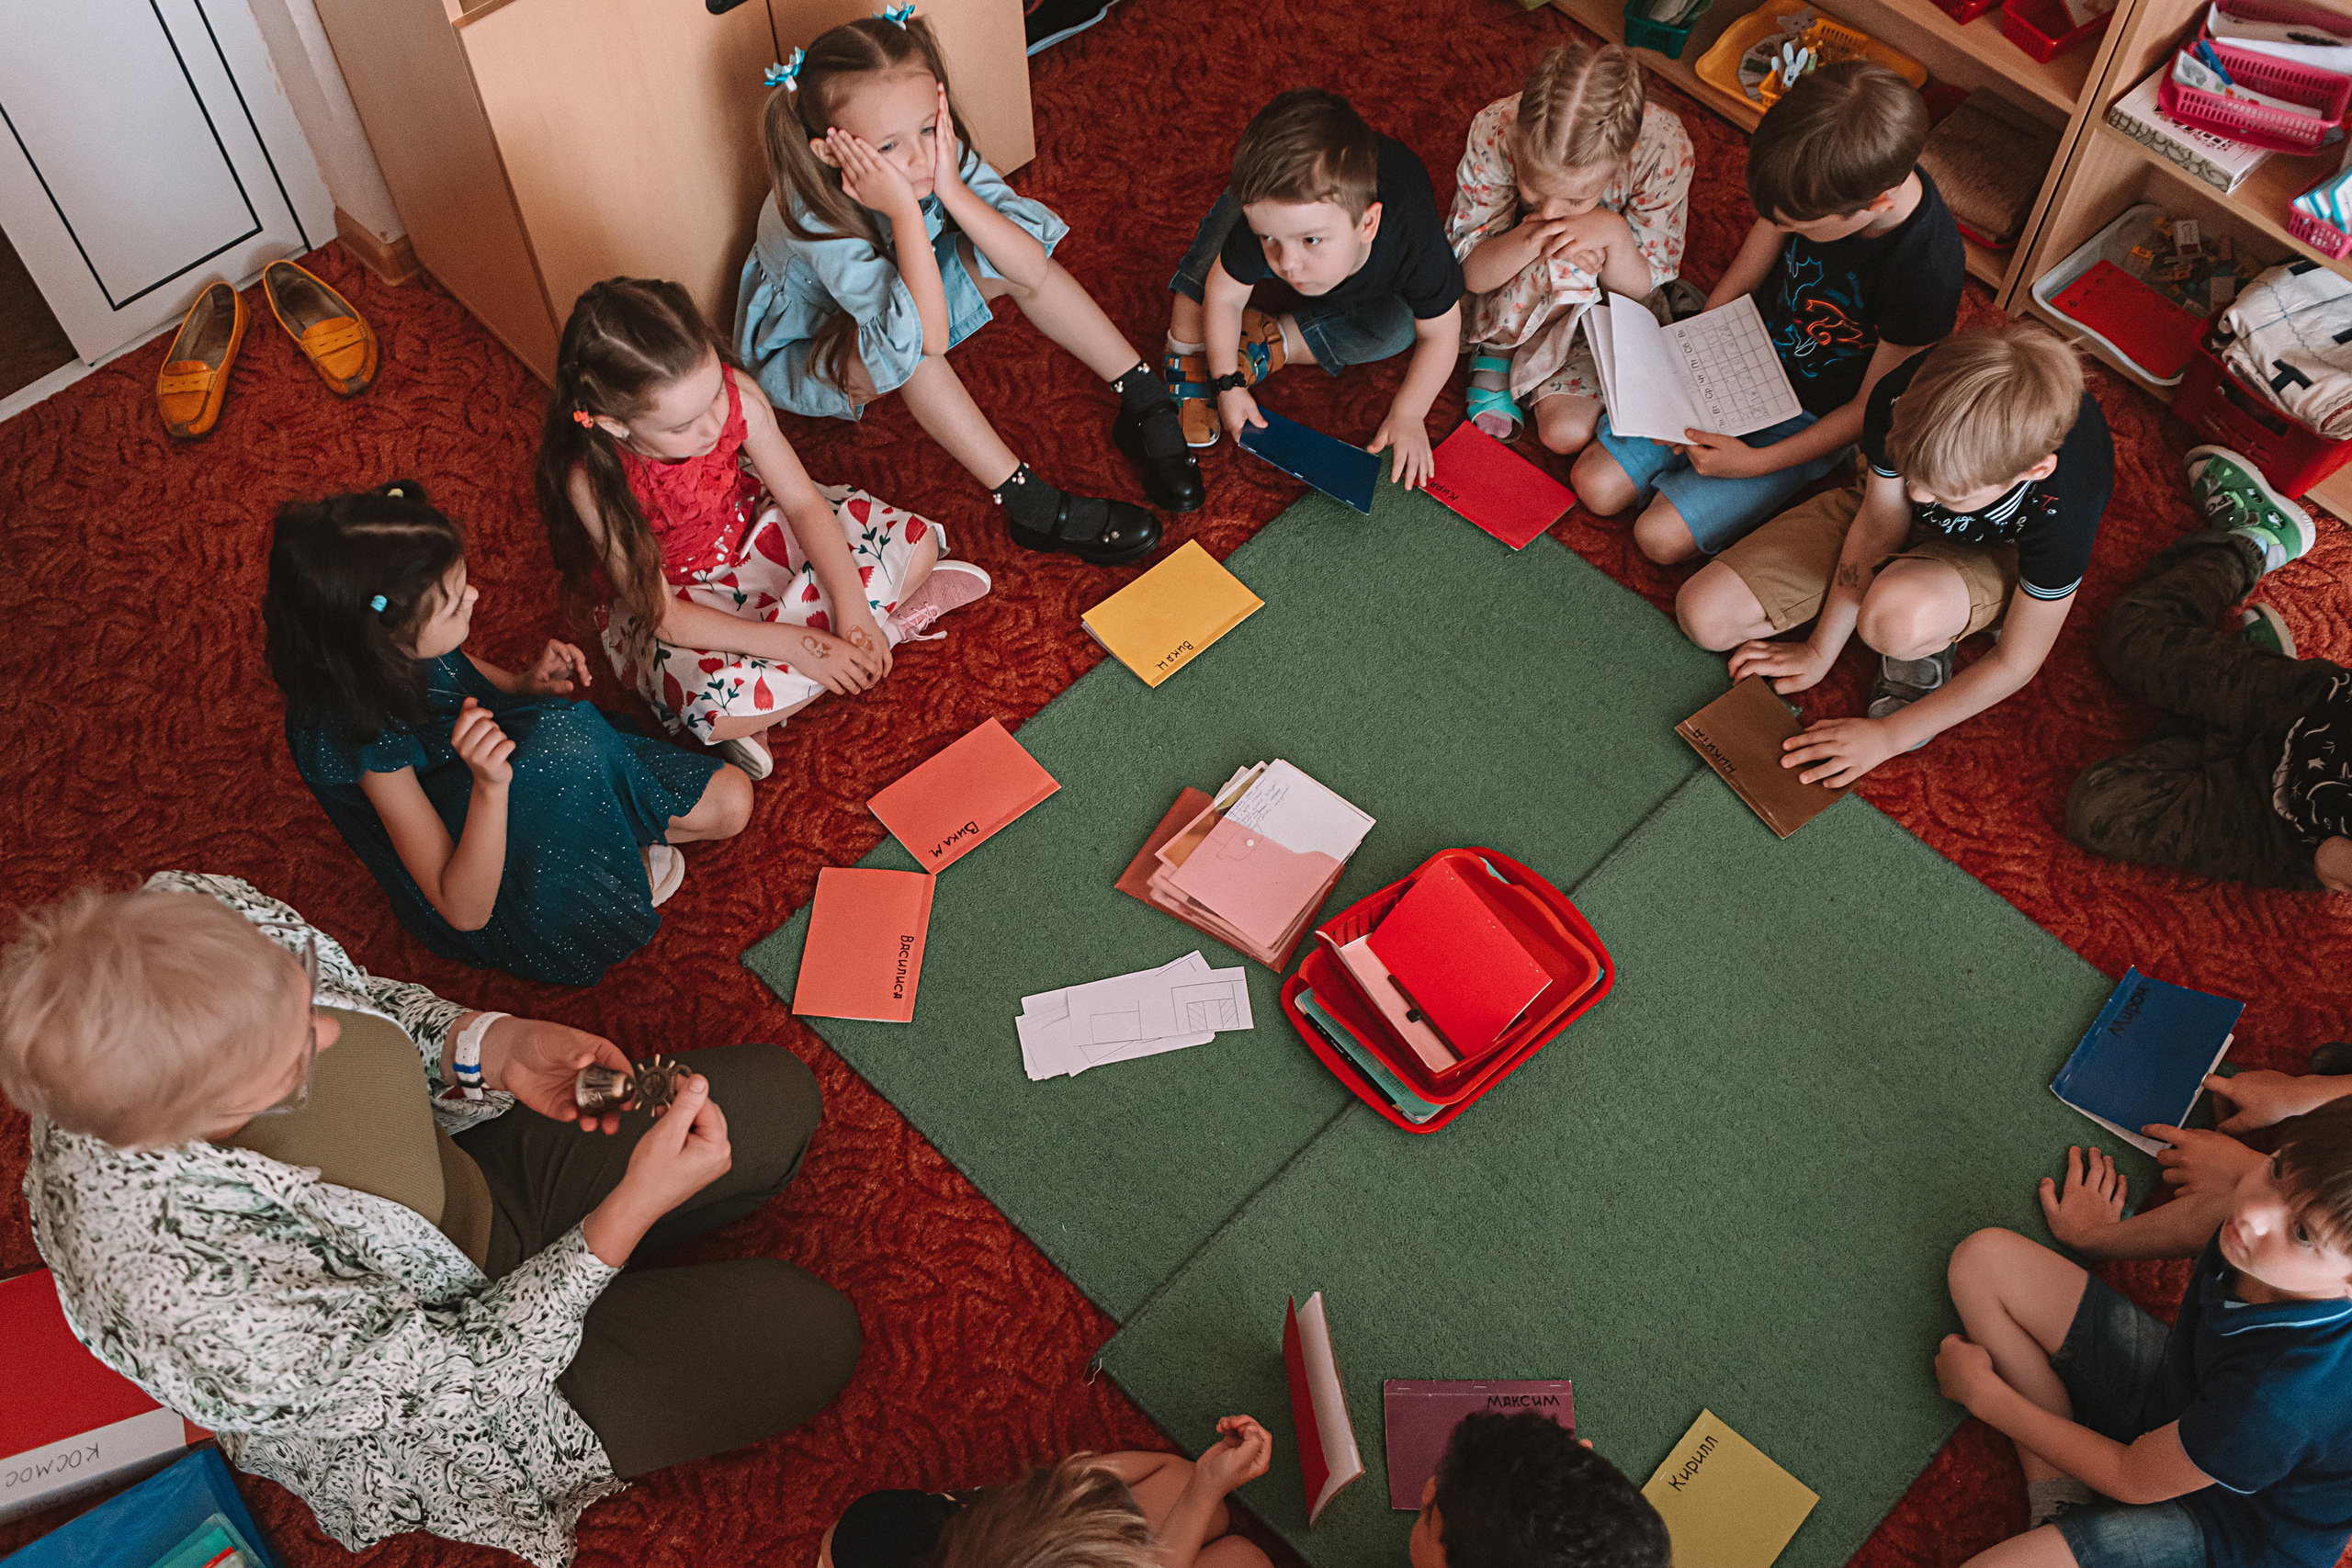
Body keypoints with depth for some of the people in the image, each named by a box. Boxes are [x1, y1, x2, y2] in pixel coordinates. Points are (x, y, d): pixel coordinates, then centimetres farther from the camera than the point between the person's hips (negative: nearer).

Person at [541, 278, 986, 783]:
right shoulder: (593, 480, -34)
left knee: (915, 543, -9)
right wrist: (797, 646, -33)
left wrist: (854, 613, -26)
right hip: (658, 601, -3)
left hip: (749, 527, 4)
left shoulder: (736, 393, -27)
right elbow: (664, 617, -27)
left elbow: (803, 502, -15)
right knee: (714, 706, -34)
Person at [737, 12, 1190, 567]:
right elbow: (927, 337, -47)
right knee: (909, 347, -38)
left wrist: (953, 190, -39)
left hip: (905, 299, 6)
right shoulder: (818, 223, -40)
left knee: (1005, 263, -17)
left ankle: (1145, 404, -7)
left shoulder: (939, 153, -24)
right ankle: (1033, 508, -32)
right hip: (806, 349, -6)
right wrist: (905, 213, -50)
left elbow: (1033, 271, -29)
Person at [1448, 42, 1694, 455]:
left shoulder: (1665, 150, -32)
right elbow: (1470, 273, -22)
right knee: (1564, 265, -34)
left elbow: (1640, 286, -20)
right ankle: (1497, 347, -8)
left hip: (1606, 301, 0)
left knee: (1568, 434, -21)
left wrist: (1614, 234, -41)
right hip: (1512, 295, 1)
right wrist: (1527, 241, -43)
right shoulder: (1495, 133, -32)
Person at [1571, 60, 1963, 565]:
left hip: (1815, 421, -4)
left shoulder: (1927, 272, -34)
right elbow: (1740, 281, -3)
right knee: (1595, 486, -3)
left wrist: (1755, 463, -22)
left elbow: (1871, 408, -20)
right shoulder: (1821, 181, -19)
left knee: (1661, 537, -14)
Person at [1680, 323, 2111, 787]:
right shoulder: (1906, 397, -32)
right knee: (1704, 614, -10)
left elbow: (2017, 663, -23)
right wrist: (1820, 652, -5)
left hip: (1998, 556, -3)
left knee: (1899, 618, -42)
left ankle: (1925, 650, -3)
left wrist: (1887, 737, -18)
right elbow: (1877, 530, -13)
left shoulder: (2067, 507, -39)